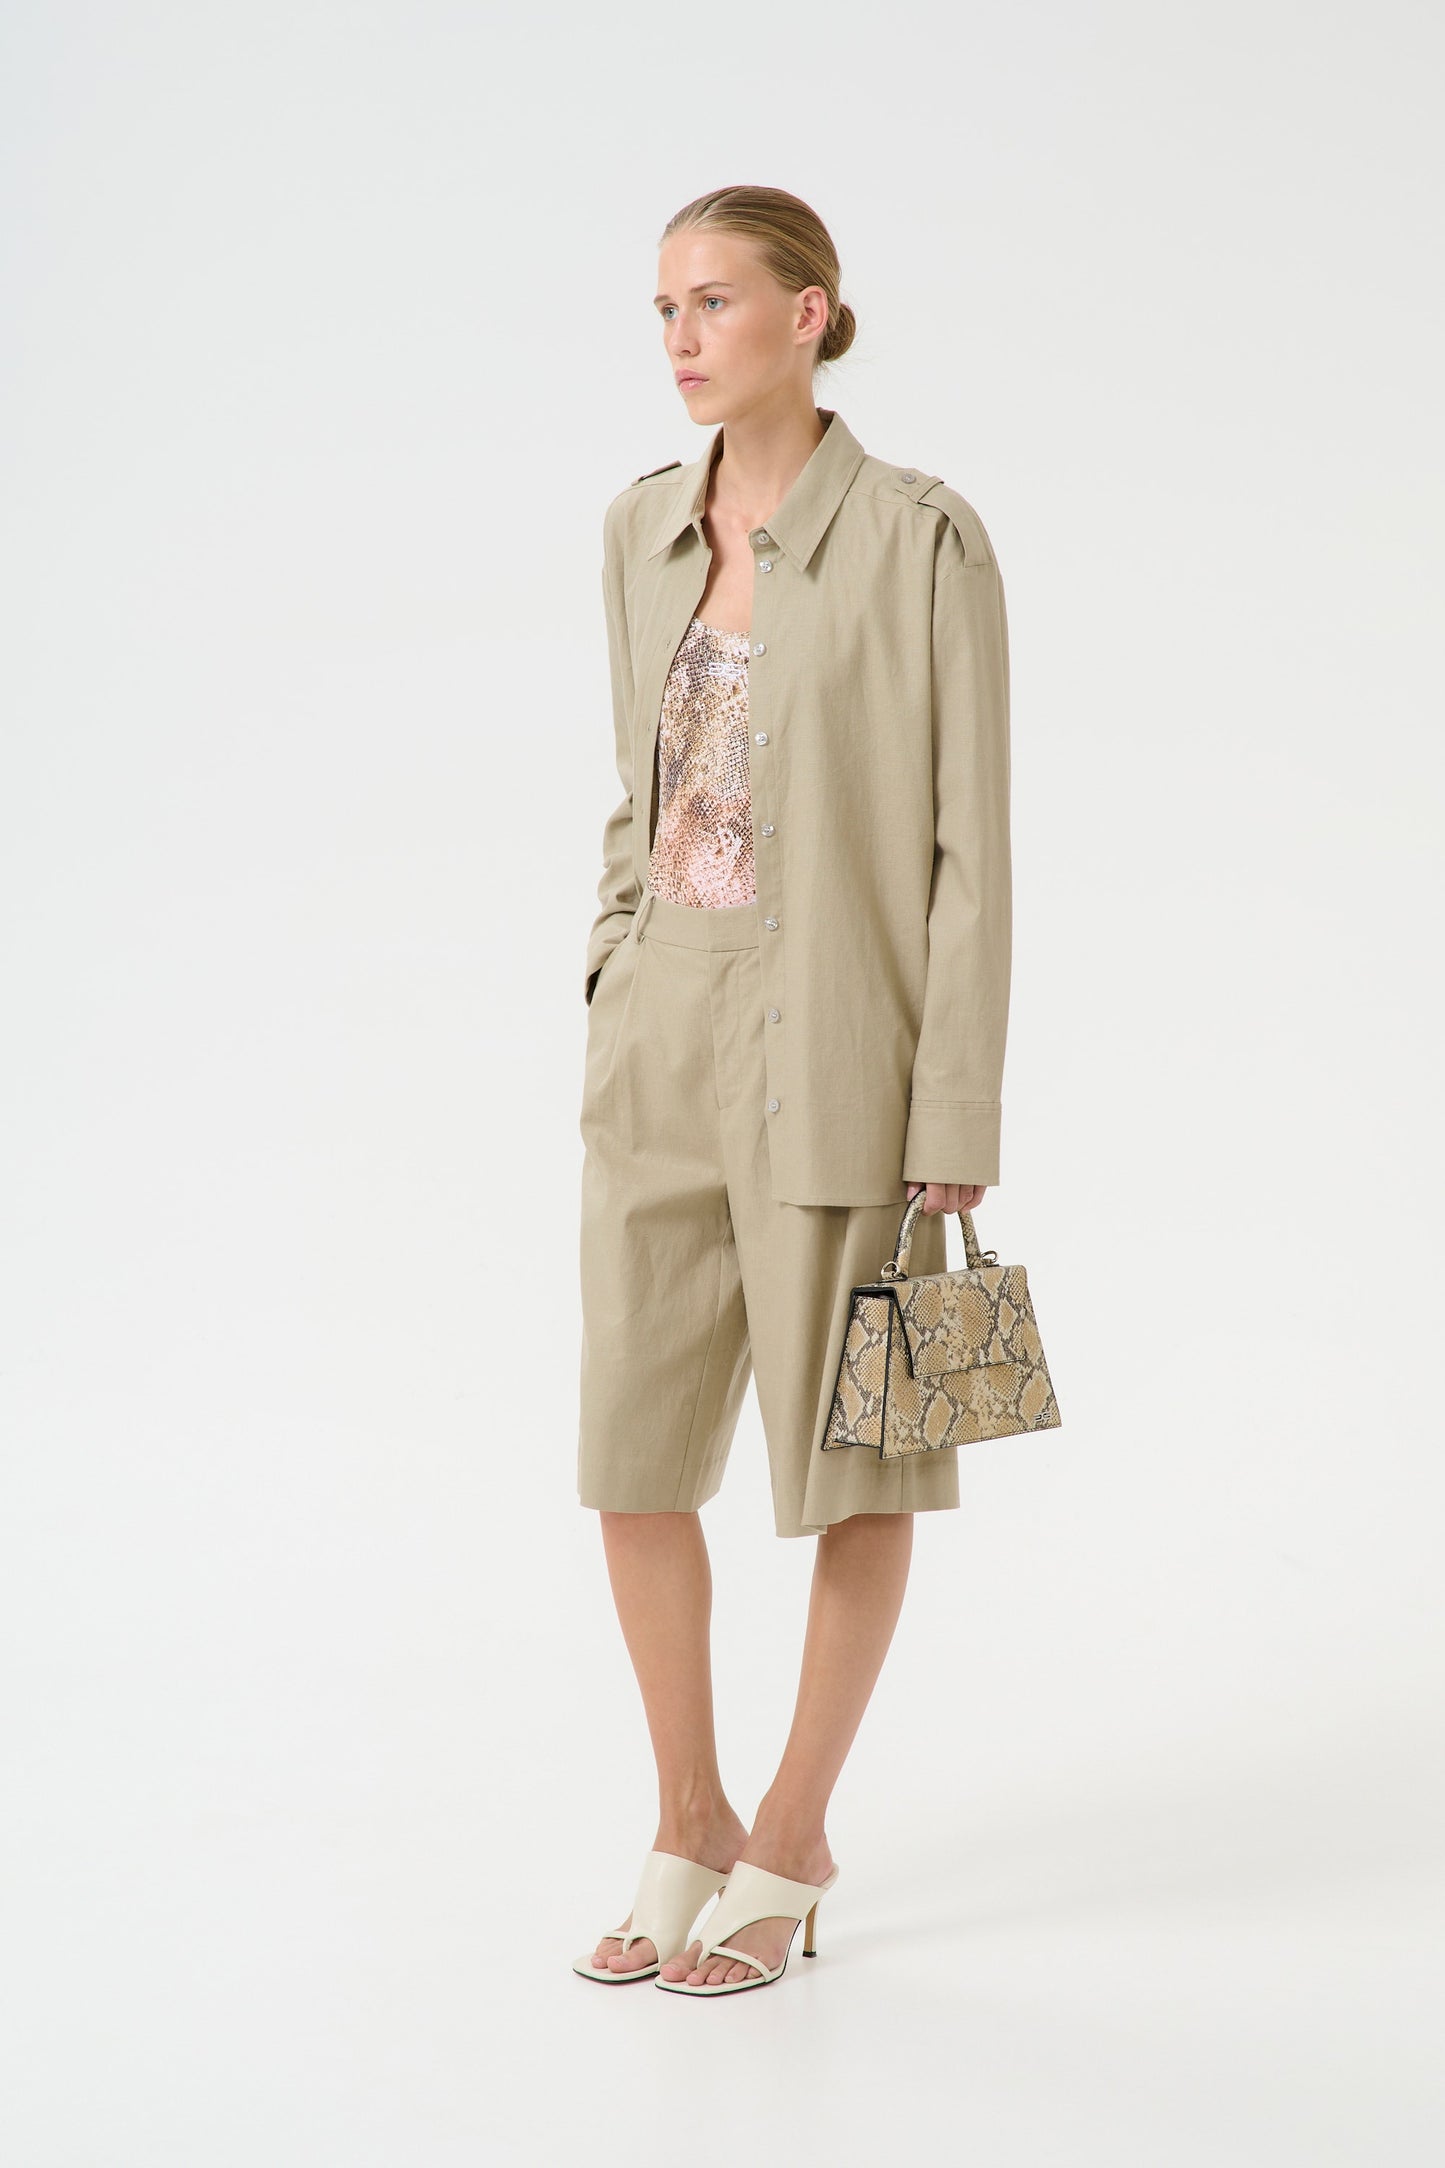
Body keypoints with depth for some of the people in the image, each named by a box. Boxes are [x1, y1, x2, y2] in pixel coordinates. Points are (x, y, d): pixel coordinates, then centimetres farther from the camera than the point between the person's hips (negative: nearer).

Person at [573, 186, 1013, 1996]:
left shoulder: (921, 538, -10)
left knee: (849, 1458, 7)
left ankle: (791, 1843, 23)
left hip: (834, 1034, -5)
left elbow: (970, 840, -10)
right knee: (633, 1456, 7)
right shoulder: (643, 527, 8)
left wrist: (958, 1114, -13)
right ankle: (687, 1826, 25)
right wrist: (612, 1008, 11)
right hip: (659, 1035, 6)